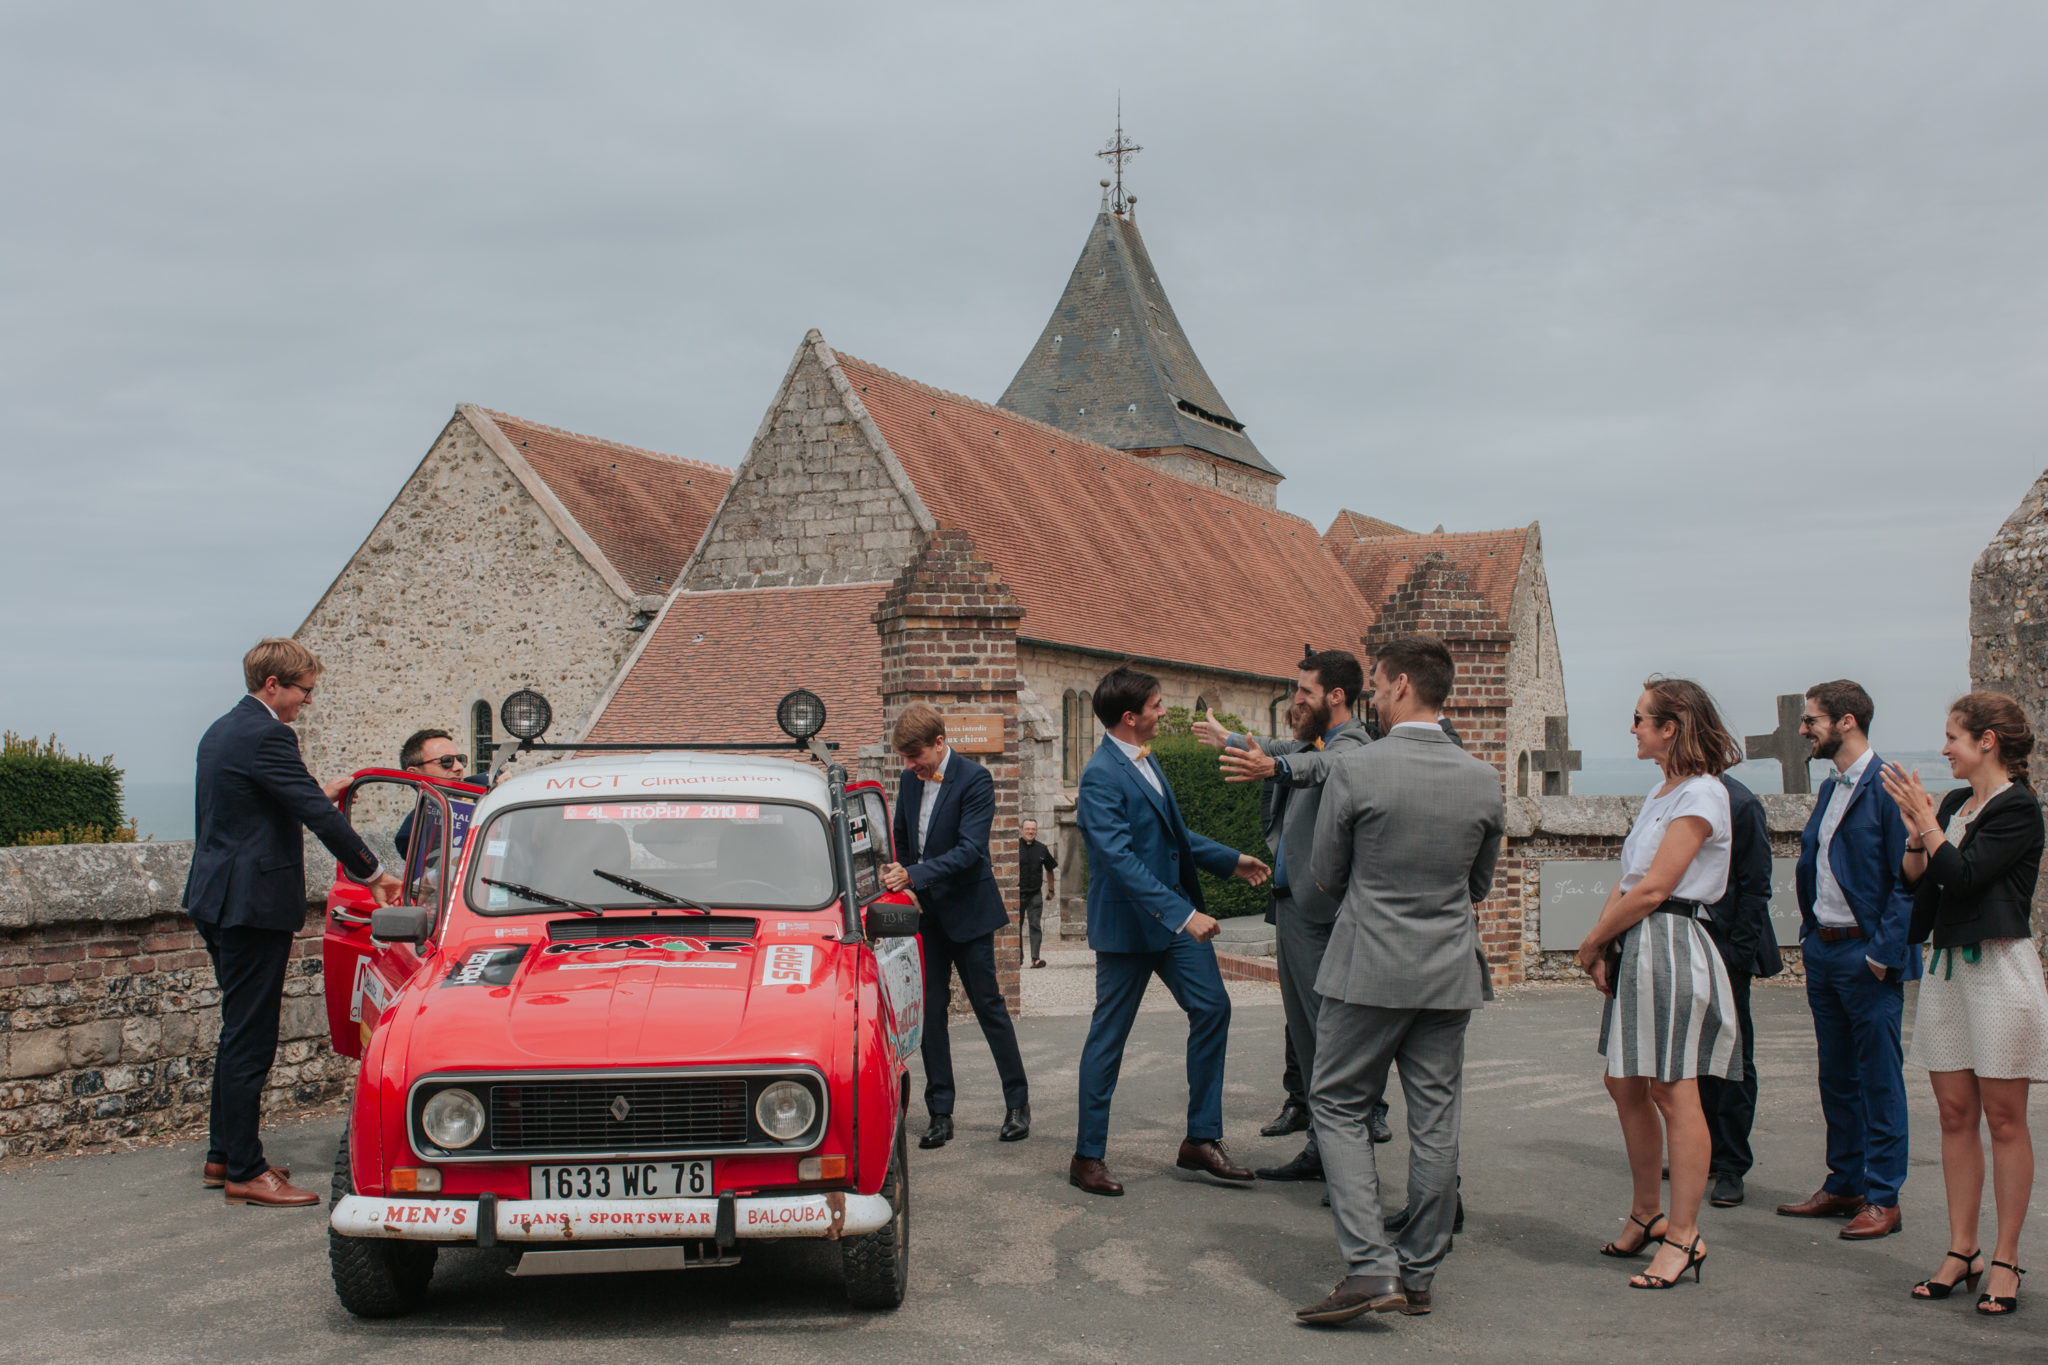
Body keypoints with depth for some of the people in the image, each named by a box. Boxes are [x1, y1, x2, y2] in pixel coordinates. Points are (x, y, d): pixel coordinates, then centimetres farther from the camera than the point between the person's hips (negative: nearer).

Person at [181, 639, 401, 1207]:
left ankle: (223, 1155, 25)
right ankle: (244, 1173, -1)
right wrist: (372, 873, -14)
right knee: (250, 1039, -6)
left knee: (240, 1032, 18)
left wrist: (313, 797, 25)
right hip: (252, 904, -11)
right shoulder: (266, 736, -17)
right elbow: (318, 815, -20)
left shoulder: (221, 732, 15)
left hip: (216, 899, 11)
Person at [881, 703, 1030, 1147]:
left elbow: (970, 849, -23)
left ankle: (1017, 1102, 14)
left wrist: (914, 875, -30)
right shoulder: (911, 779, 6)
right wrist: (897, 879, 1)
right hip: (925, 911, 6)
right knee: (929, 1009, 3)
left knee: (988, 1004, 1)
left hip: (967, 911, -6)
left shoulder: (974, 779, -14)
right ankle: (940, 1114, 8)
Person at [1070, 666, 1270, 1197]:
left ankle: (1201, 1140, 12)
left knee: (1212, 1008, 3)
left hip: (1176, 910, 9)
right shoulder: (1101, 776, -20)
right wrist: (1181, 914, -33)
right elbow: (1120, 859, -29)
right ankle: (1088, 1156, 14)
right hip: (1129, 920, -8)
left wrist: (1230, 860, 20)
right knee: (1109, 1036, 2)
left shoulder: (1145, 759, 9)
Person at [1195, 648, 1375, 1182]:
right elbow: (1284, 751, 40)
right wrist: (1229, 740, 55)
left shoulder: (1353, 745, -14)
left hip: (1320, 911, -10)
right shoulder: (1312, 742, 16)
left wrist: (1275, 766, -58)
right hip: (1291, 904, 10)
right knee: (1307, 1036, 13)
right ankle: (1322, 1151, 19)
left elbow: (1328, 767, -39)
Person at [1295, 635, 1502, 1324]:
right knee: (1435, 1122, 10)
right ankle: (1419, 1274, 18)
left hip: (1369, 968, -4)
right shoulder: (1484, 780, 0)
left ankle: (1370, 1267, -5)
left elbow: (1324, 876, -2)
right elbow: (1480, 884, 12)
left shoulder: (1354, 770, -13)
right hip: (1451, 971, 4)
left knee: (1338, 1106, 6)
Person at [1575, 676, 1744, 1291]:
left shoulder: (1701, 795, -12)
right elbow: (1626, 880, 14)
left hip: (1671, 947, -10)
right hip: (1636, 949, 10)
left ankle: (1683, 1236, 2)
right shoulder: (1662, 793, 18)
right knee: (1626, 1084, 14)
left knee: (1673, 1093, -5)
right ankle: (1646, 1215, 27)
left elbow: (1652, 889, -16)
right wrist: (1602, 946, 2)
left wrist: (1593, 940, -7)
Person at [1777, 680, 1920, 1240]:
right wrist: (1810, 933, 13)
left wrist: (1884, 952, -17)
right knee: (1836, 1077, 15)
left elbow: (1909, 879, -15)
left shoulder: (1887, 787, -14)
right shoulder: (1830, 788, 13)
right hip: (1823, 951, 9)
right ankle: (1844, 1184, 24)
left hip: (1867, 955, -9)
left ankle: (1883, 1199, 7)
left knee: (1879, 1080, 0)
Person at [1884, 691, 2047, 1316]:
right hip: (1946, 966, 8)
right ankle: (1962, 1249, 16)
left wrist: (1925, 819, -11)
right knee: (1955, 1114, 9)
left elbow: (1963, 876, -19)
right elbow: (1915, 880, 12)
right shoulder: (1954, 804, 13)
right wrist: (1916, 830, -3)